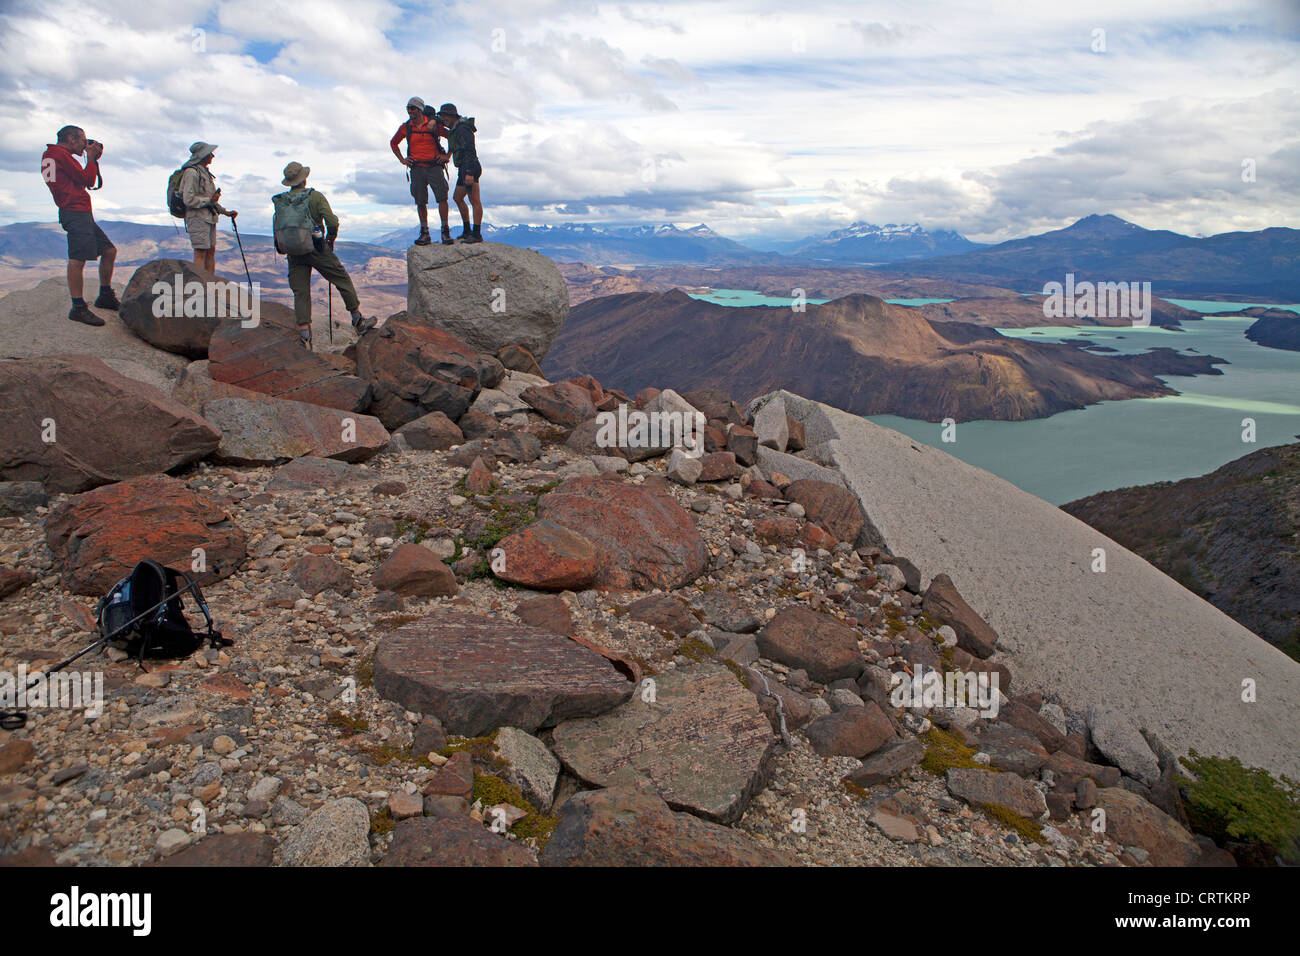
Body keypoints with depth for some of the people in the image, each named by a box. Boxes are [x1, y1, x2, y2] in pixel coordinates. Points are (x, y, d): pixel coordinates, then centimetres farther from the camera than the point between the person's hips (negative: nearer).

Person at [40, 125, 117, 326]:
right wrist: (91, 158, 4)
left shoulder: (49, 155, 26)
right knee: (78, 258, -15)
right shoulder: (60, 154, -6)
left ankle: (106, 296, 21)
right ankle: (78, 307, -17)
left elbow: (83, 179, 24)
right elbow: (88, 180, -9)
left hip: (81, 213, 11)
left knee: (109, 250, 14)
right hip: (76, 212, -11)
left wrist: (93, 160, 19)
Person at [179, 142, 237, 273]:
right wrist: (209, 200, -15)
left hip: (209, 218, 9)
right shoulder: (191, 172, -12)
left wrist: (226, 212, 18)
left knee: (211, 252, 7)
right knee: (200, 253, -11)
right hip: (197, 217, -9)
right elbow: (188, 200, -18)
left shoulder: (205, 172, 18)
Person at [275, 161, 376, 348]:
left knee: (300, 292, 4)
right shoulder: (315, 196, -4)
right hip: (316, 249, -4)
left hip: (294, 253, 4)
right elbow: (333, 222, -11)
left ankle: (305, 338, -2)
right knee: (343, 280, 10)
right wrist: (331, 238, 7)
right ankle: (359, 322, 15)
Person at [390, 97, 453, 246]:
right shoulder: (405, 127, 7)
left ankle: (445, 231, -6)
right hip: (417, 169, 2)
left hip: (434, 166, -2)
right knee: (420, 202, 3)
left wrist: (447, 156, 2)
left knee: (442, 197, -13)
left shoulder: (433, 124, -1)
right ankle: (424, 234, 11)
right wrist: (402, 160, 13)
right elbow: (393, 143, 23)